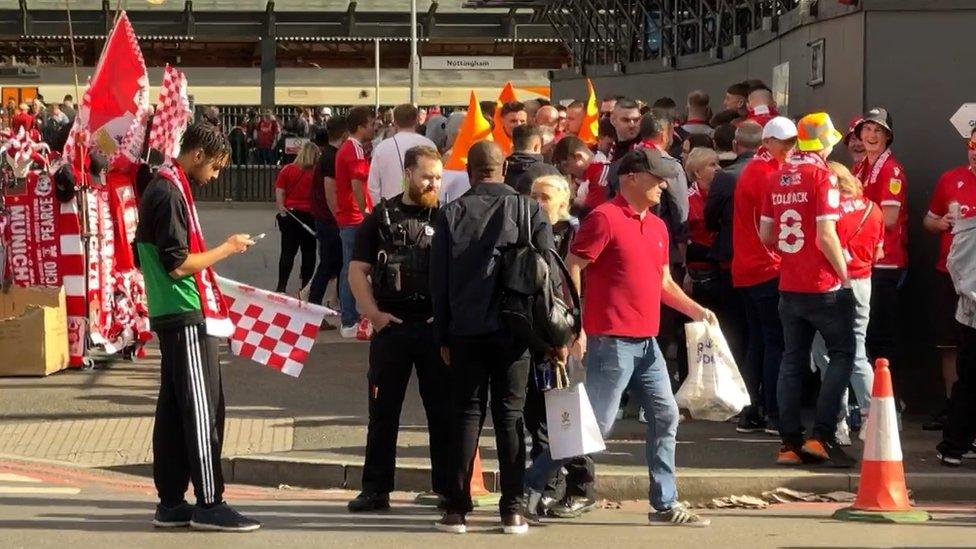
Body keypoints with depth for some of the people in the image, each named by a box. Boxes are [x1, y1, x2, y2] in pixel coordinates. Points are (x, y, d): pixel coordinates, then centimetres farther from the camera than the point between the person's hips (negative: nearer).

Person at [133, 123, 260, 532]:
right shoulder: (170, 195, -16)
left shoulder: (160, 188, 15)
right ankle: (209, 504, -3)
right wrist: (226, 249, -10)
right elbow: (178, 264, -20)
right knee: (203, 410, -6)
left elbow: (143, 259, 22)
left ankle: (170, 503, 14)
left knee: (173, 410, 10)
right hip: (187, 317, -10)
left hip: (170, 315, 10)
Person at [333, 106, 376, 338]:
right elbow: (358, 186, -21)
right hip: (356, 217, -10)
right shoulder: (355, 151, -14)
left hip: (346, 215, 10)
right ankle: (350, 323, -5)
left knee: (349, 269, 13)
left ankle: (349, 319, 19)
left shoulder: (347, 149, 16)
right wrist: (366, 213, -18)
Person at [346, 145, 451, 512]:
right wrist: (373, 313, -6)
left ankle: (448, 487, 11)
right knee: (383, 409, 5)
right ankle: (376, 489, 11)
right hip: (391, 326, 1)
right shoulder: (382, 217, 6)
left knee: (443, 409, 4)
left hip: (436, 326, -1)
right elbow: (357, 270, 5)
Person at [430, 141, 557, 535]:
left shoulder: (451, 214, 0)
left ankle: (457, 509, 4)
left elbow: (438, 278, 2)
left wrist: (443, 336, 9)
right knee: (510, 415, 5)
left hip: (465, 329, 1)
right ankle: (512, 510, 4)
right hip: (514, 329, 0)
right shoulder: (529, 211, -2)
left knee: (466, 414, 6)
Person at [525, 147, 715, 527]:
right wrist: (575, 327, -17)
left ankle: (665, 504, 13)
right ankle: (531, 484, 4)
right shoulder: (605, 218, -10)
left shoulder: (657, 226, 16)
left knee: (665, 416, 7)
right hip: (611, 340, -9)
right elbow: (571, 270, -13)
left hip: (647, 342, 9)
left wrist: (695, 310, 10)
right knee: (598, 423, -7)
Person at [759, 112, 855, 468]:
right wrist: (845, 275, -8)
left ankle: (790, 442, 10)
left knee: (792, 359, 10)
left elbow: (765, 234, 11)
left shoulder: (779, 176, 6)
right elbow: (826, 236, -18)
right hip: (824, 287, -6)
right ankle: (822, 436, -5)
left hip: (789, 287, 6)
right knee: (842, 354, 5)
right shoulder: (822, 175, -13)